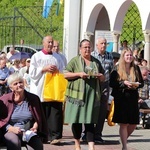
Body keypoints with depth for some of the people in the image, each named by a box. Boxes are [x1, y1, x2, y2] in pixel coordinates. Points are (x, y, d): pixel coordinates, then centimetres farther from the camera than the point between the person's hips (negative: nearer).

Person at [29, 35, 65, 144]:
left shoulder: (57, 57, 15)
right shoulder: (36, 56, 7)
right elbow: (32, 72, -2)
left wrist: (57, 70, -7)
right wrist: (44, 69, -12)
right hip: (40, 90, -1)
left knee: (55, 113, -9)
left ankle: (54, 136, -11)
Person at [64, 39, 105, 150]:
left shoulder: (96, 62, 16)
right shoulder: (75, 61, 5)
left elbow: (103, 78, 21)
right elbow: (65, 74, -1)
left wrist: (100, 76, -2)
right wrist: (79, 74, -13)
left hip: (92, 95, 2)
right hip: (77, 94, -2)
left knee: (90, 121, -4)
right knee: (76, 120, 3)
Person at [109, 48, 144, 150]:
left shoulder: (136, 69, 8)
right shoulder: (117, 69, -2)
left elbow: (142, 83, 11)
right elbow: (111, 83, -6)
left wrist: (137, 84, -11)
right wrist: (123, 83, -18)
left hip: (133, 99, 4)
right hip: (121, 98, -4)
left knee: (134, 123, 5)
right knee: (123, 124, -3)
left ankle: (124, 139, 31)